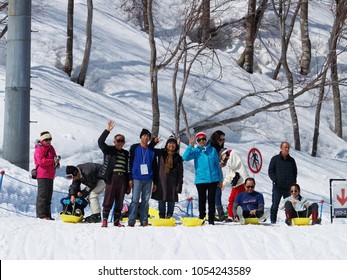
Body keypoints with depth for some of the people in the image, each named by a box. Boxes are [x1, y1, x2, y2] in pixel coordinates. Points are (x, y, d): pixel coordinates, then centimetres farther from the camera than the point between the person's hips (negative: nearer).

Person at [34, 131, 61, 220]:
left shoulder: (51, 148, 19)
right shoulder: (39, 149, -7)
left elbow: (54, 158, 27)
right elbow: (40, 161, -19)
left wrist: (57, 163, 3)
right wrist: (53, 161, -21)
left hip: (50, 175, 9)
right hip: (42, 175, -9)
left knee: (48, 195, 10)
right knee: (42, 194, -11)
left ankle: (47, 214, 14)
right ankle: (41, 214, -12)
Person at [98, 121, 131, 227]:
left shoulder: (126, 153, 17)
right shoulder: (109, 150, 5)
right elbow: (100, 142, -12)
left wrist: (128, 184, 17)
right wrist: (107, 130, -20)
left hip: (122, 179, 5)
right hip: (111, 178, -4)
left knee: (120, 201, 6)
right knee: (108, 200, -7)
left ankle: (117, 220, 12)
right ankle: (105, 220, -5)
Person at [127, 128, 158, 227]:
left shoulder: (152, 150, 13)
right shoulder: (134, 148, 6)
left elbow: (154, 167, 16)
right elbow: (130, 163, 2)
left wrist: (155, 182, 12)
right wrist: (130, 178, -6)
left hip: (148, 179, 3)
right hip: (137, 178, -3)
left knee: (146, 201, 3)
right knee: (135, 200, -8)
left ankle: (144, 221, 6)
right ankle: (131, 221, -9)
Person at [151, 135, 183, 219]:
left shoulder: (178, 158, 7)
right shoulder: (161, 153, 7)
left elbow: (180, 173, 6)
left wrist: (179, 186, -2)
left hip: (172, 183, 0)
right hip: (161, 181, 0)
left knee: (171, 201, 1)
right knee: (161, 200, 0)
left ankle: (169, 216, 7)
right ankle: (161, 216, 5)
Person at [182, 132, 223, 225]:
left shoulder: (212, 150, 7)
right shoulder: (195, 151, 4)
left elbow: (217, 165, 12)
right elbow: (185, 157, -12)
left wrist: (220, 180, 12)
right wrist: (190, 146, -17)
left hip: (213, 179, 1)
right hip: (200, 180, -1)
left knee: (211, 200, 3)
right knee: (202, 200, 4)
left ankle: (211, 220, 8)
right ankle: (201, 218, 12)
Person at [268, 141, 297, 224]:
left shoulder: (291, 160, 12)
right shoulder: (275, 159, 4)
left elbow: (295, 172, 20)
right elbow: (270, 171, 3)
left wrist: (293, 182, 7)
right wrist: (275, 180, -10)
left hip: (289, 187, 3)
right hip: (277, 186, -2)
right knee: (275, 205, -3)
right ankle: (273, 221, 2)